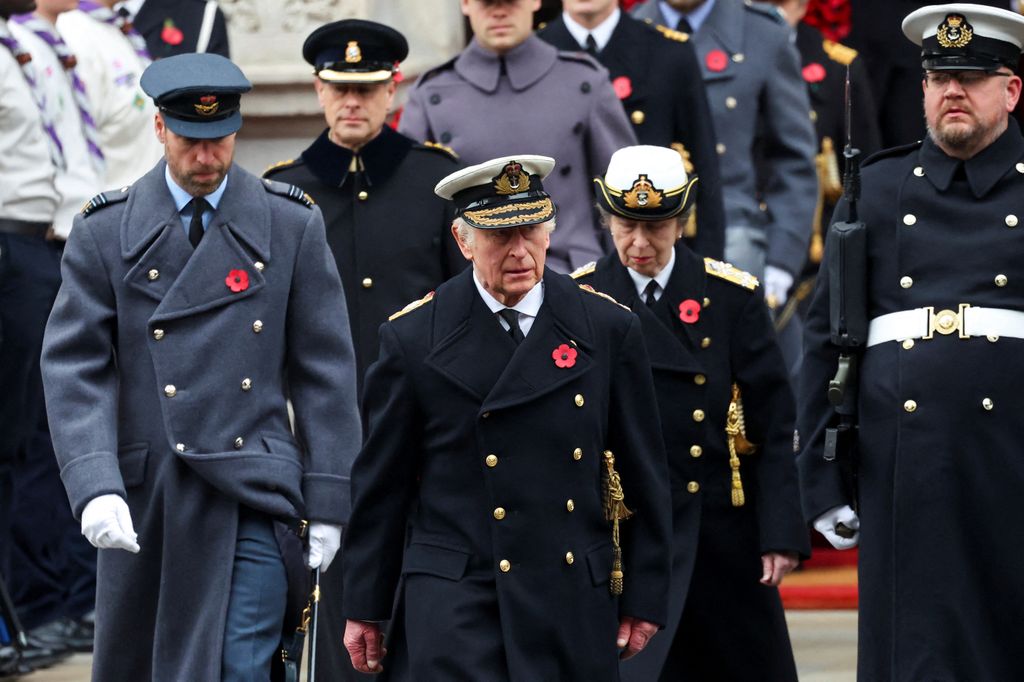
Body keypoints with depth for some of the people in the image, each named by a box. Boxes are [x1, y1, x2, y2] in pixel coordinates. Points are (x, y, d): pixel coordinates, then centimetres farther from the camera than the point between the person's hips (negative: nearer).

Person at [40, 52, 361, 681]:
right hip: (143, 499, 1)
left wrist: (329, 502, -1)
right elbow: (75, 369, -3)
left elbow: (326, 368, 4)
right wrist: (95, 486, -18)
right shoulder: (106, 231, 2)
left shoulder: (292, 224, 4)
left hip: (250, 489, -1)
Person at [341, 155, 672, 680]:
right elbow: (380, 486, 5)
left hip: (574, 603, 2)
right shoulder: (413, 339, 0)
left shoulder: (608, 329, 4)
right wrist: (365, 608, 6)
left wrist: (644, 596, 8)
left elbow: (642, 475, 9)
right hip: (454, 601, -2)